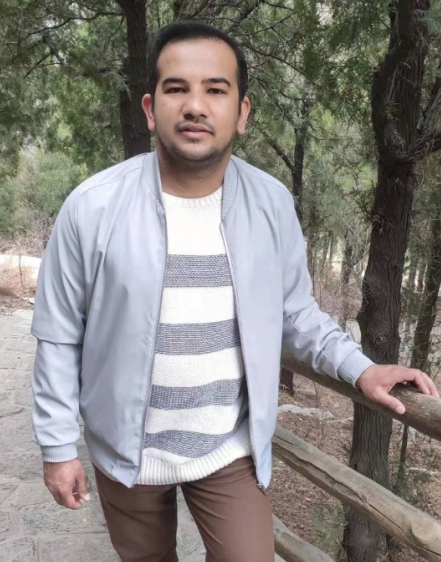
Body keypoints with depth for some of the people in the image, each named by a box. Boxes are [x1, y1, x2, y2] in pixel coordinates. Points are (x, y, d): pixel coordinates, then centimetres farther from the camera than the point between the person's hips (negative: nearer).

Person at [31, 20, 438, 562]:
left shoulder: (273, 204, -9)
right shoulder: (92, 207, -16)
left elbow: (293, 310, 4)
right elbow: (59, 336, -7)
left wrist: (358, 368, -9)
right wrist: (58, 445, -4)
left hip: (232, 450, 0)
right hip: (127, 452, 0)